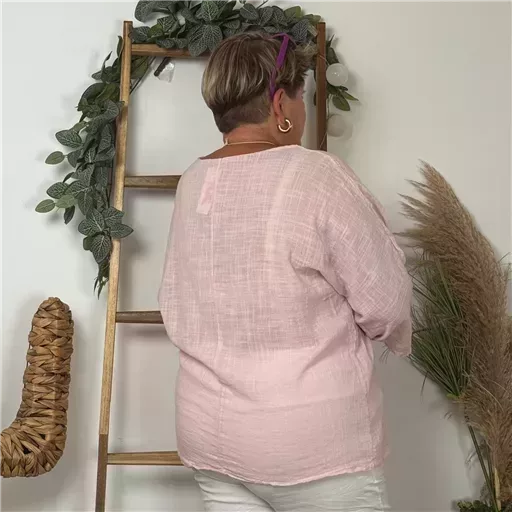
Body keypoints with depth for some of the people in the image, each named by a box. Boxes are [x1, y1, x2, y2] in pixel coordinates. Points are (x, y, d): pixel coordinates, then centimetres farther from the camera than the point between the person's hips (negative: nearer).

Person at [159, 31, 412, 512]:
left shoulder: (190, 185, 1)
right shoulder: (317, 175, -18)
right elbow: (386, 305, -13)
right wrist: (398, 336, 8)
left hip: (209, 434, 6)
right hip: (314, 442, -6)